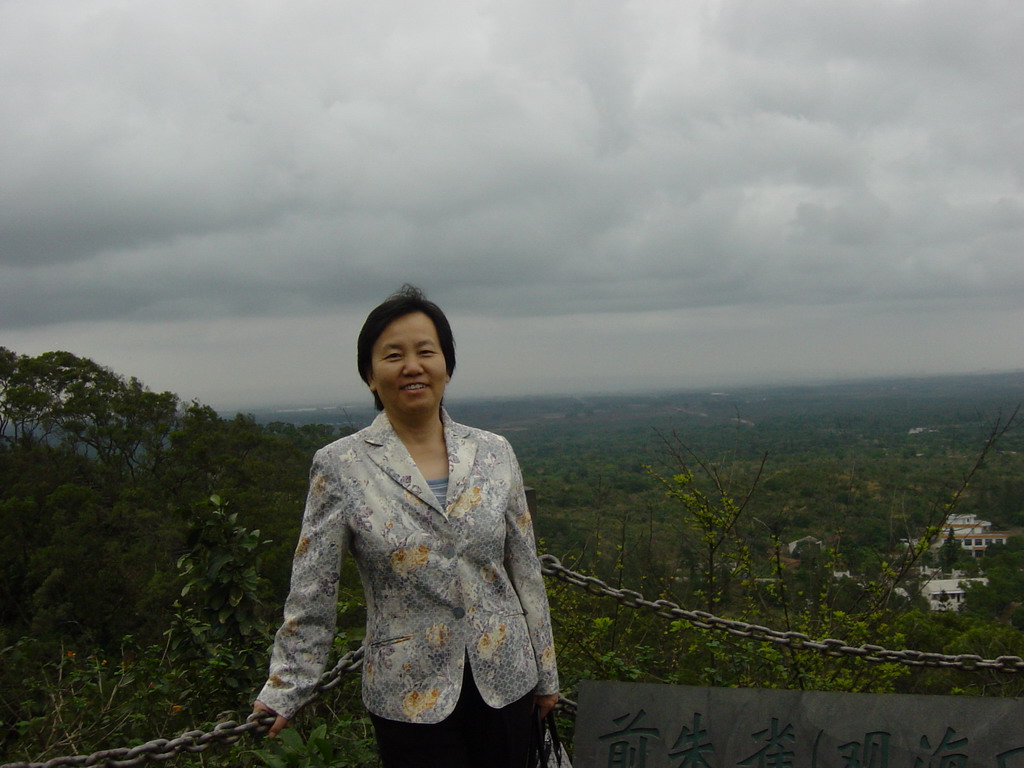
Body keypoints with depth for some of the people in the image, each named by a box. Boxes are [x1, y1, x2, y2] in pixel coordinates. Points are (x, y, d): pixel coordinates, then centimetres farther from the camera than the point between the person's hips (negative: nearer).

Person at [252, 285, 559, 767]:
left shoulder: (494, 453, 1)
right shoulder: (340, 466, -7)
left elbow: (526, 571, 6)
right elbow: (311, 594, -4)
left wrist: (546, 673, 10)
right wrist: (285, 689, -4)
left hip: (506, 682, 3)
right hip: (412, 699, -3)